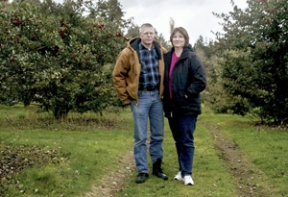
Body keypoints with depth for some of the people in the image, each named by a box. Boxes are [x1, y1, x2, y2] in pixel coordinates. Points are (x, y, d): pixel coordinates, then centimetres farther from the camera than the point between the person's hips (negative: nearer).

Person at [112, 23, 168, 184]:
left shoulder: (161, 51, 4)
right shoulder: (129, 52, -7)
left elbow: (166, 72, 15)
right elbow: (118, 75, -3)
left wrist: (164, 92, 8)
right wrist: (125, 97, -3)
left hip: (157, 96, 4)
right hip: (140, 97, -4)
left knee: (158, 135, 10)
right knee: (141, 137, 1)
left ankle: (157, 167, 24)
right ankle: (143, 170, 12)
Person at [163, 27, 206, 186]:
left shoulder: (192, 58, -7)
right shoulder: (167, 57, 10)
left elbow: (200, 81, -15)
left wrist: (187, 94, -15)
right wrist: (165, 98, 8)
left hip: (187, 107, -6)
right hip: (171, 106, 6)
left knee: (187, 141, -2)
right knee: (178, 141, 14)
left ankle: (187, 173, 5)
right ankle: (182, 170, 25)